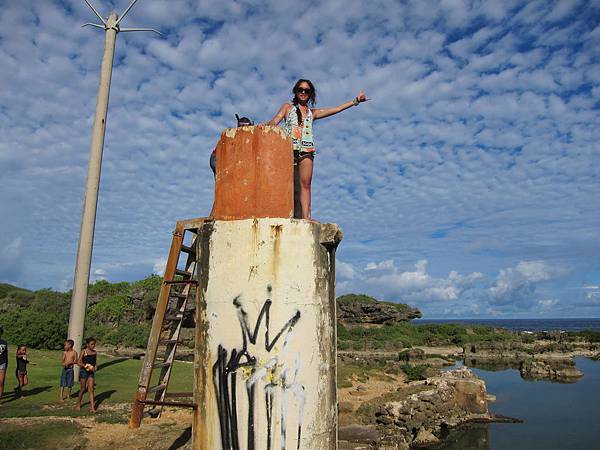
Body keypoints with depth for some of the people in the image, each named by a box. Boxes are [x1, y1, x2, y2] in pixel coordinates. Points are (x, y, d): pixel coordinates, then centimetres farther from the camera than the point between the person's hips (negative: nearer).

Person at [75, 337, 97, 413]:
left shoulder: (94, 352, 7)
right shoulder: (84, 352, -8)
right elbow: (78, 363, -9)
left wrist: (94, 367, 0)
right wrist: (85, 366, -22)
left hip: (91, 372, 3)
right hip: (83, 371, -3)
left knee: (91, 389, -1)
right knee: (83, 388, 8)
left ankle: (92, 406, -1)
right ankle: (78, 404, 29)